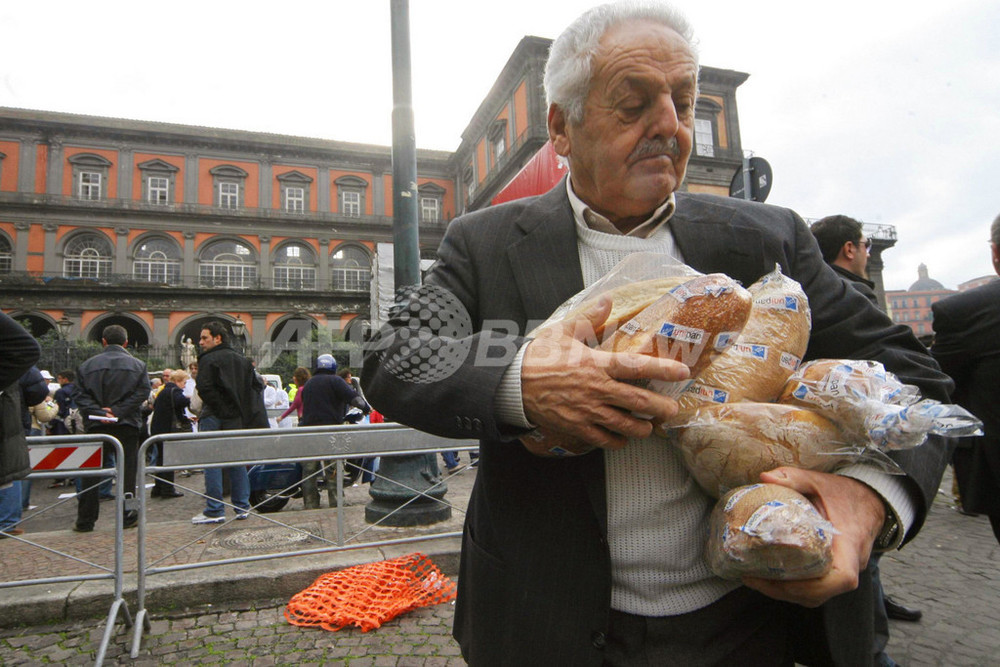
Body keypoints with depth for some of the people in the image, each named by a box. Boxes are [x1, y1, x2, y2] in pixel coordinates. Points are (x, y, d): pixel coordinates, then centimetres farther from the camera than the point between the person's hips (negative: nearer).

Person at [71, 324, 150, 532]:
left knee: (91, 472, 10)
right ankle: (128, 517, 12)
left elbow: (79, 394, -4)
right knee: (127, 472, 7)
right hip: (127, 425, -1)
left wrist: (98, 412, -11)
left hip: (96, 426, 1)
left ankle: (85, 520, 14)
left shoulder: (87, 365, 4)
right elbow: (142, 392, -10)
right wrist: (118, 411, -11)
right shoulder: (138, 365, -1)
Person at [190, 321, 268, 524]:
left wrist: (218, 407, -10)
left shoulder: (208, 360, -7)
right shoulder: (242, 360, 12)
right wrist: (240, 408, 9)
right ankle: (242, 507, 16)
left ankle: (215, 511, 0)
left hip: (214, 418, -6)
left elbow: (204, 388, -19)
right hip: (237, 419, 6)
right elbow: (258, 384, 10)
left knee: (212, 464, -1)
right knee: (237, 462, 12)